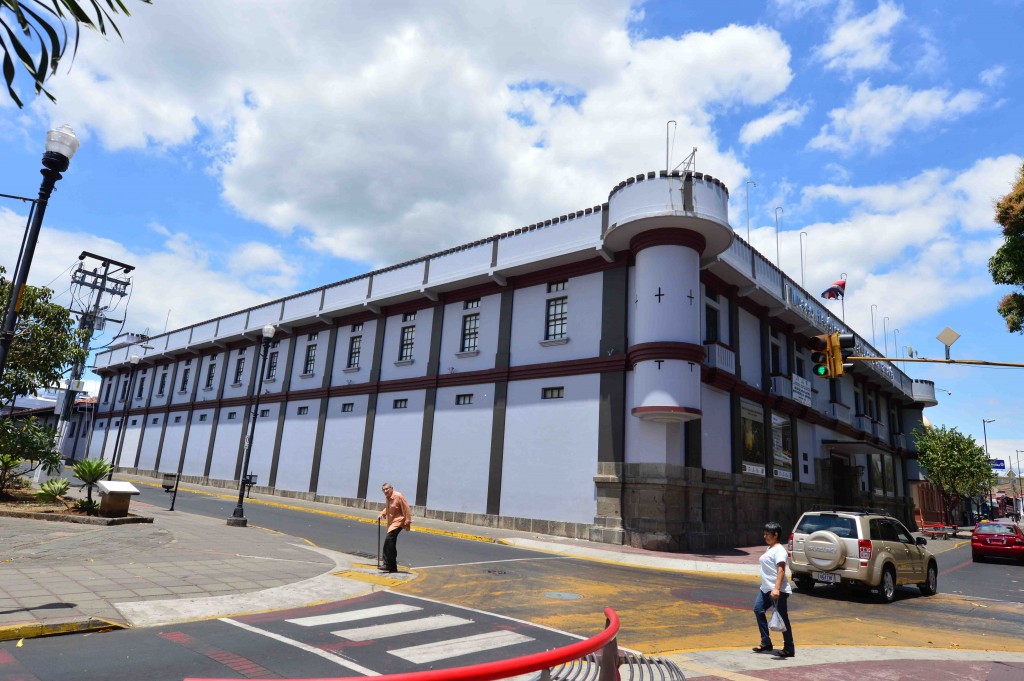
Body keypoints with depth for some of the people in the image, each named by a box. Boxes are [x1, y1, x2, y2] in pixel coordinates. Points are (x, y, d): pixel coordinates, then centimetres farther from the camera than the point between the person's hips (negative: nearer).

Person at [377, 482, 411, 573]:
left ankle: (387, 564, -23)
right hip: (391, 523, 9)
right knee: (391, 544, 13)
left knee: (389, 540, -24)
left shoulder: (398, 496, -17)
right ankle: (393, 567, 23)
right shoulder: (388, 498, 9)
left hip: (398, 522, -9)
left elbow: (406, 509, -17)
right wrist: (382, 514, 5)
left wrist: (407, 522, -19)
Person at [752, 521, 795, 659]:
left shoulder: (779, 550, -14)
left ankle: (789, 649, 6)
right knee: (758, 610, 9)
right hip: (766, 588, 10)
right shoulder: (769, 549, 16)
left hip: (778, 590, -10)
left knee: (782, 617, -3)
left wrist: (776, 588, -32)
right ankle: (766, 643, 18)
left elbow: (781, 570, -24)